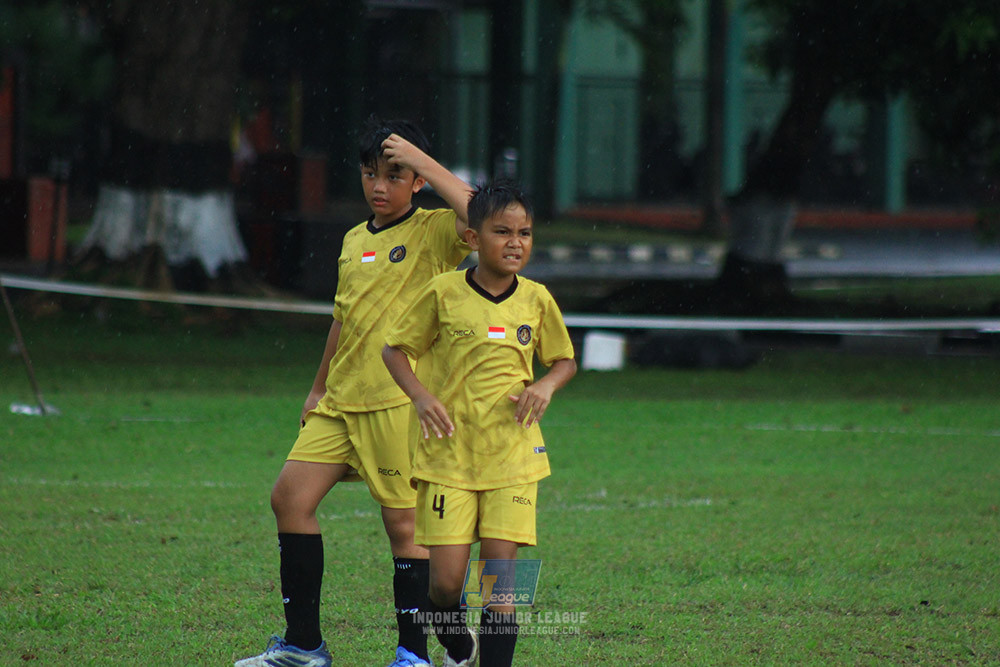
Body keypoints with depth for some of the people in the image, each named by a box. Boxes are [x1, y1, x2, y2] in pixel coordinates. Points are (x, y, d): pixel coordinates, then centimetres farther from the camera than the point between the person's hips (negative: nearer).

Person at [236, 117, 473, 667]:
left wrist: (420, 158, -21)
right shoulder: (354, 241, 16)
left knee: (403, 522, -5)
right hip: (342, 397, 7)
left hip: (399, 399, -7)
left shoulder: (433, 232, -4)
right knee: (290, 498, 4)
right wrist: (319, 387, 28)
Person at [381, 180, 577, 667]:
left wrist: (545, 385, -5)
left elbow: (565, 360, 17)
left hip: (512, 456, 2)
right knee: (445, 581, -4)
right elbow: (394, 349, 5)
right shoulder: (444, 293, -5)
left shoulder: (536, 300, 3)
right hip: (448, 455, -2)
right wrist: (421, 395, -11)